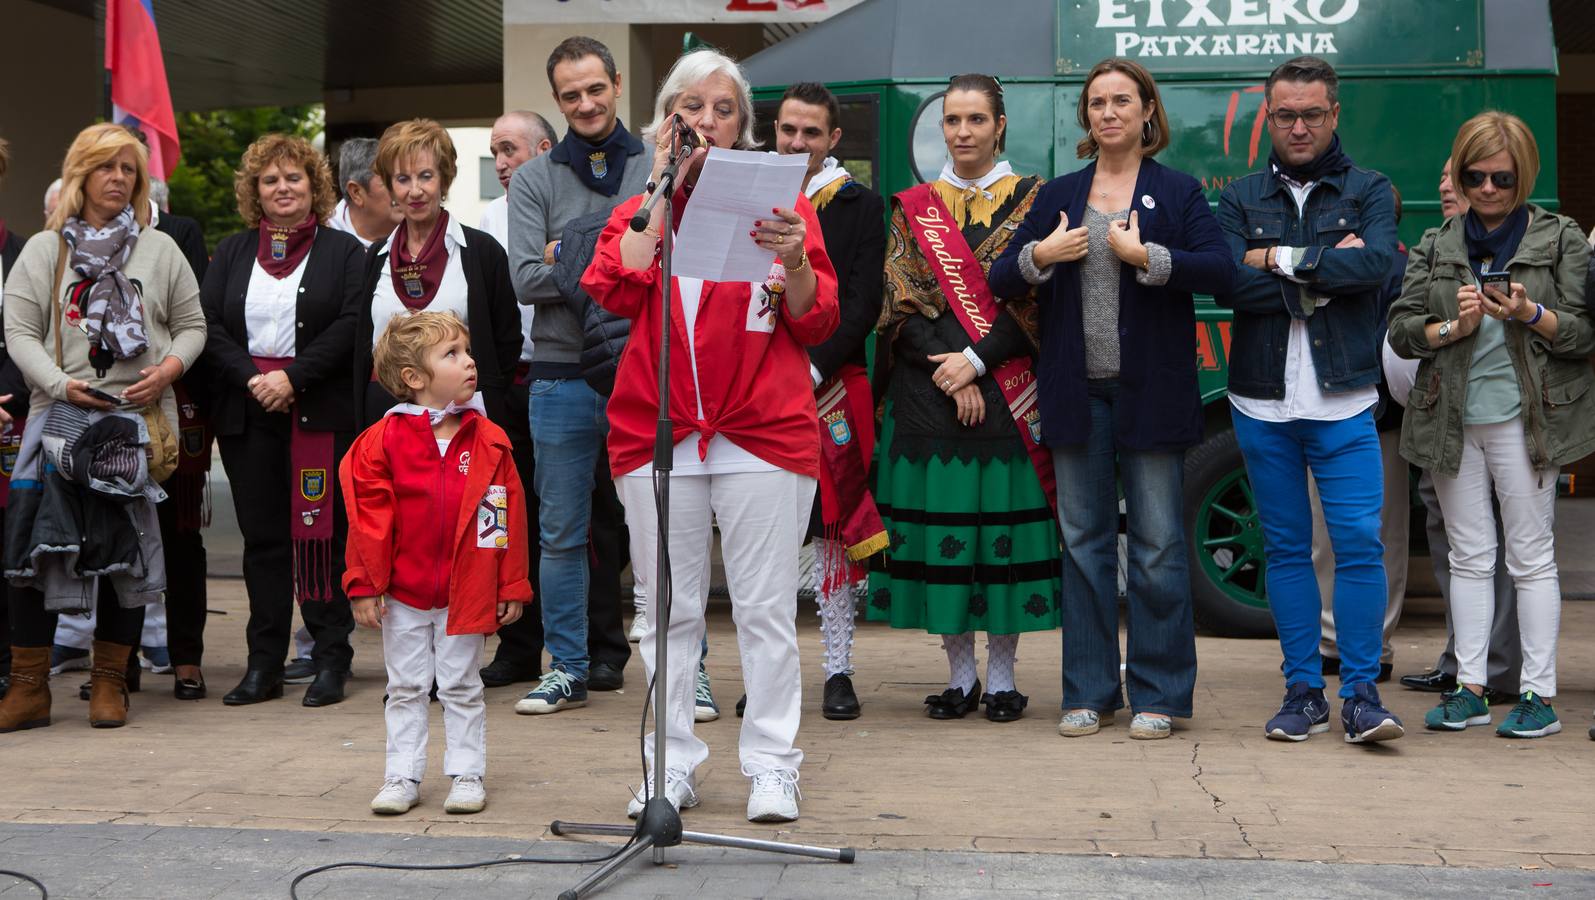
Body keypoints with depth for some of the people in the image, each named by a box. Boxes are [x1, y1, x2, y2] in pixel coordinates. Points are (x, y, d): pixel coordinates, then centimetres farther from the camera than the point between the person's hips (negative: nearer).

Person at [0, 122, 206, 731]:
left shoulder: (160, 249, 12)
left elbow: (192, 325, 14)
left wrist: (170, 367, -6)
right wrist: (61, 384, -12)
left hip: (140, 419, 1)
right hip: (61, 415, -1)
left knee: (128, 547, 3)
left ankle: (110, 683, 14)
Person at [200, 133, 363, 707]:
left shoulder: (343, 251, 5)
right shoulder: (231, 253, 15)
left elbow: (350, 326, -7)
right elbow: (209, 326, 5)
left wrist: (293, 377, -15)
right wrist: (252, 378, -10)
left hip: (322, 415, -3)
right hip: (247, 416, 3)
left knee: (322, 532, -3)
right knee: (262, 537, 5)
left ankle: (331, 661, 3)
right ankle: (264, 665, 10)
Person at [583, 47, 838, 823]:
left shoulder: (778, 201, 7)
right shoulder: (639, 209, 12)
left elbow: (816, 324, 3)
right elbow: (616, 292, -9)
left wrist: (796, 259, -17)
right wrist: (663, 188, -6)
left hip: (763, 433, -2)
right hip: (656, 433, 2)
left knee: (766, 609, -1)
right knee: (668, 611, 7)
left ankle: (772, 767, 9)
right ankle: (672, 766, 17)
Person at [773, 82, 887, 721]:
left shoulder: (862, 207, 5)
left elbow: (863, 305, -3)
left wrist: (813, 368, -13)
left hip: (830, 386, -2)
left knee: (834, 528, -2)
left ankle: (838, 672, 4)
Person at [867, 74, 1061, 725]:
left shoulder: (1032, 201, 5)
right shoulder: (913, 208, 11)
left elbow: (1036, 299, -3)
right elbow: (902, 301, 3)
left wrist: (977, 361, -13)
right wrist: (949, 372, -10)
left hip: (1006, 391, -2)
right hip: (927, 394, 2)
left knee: (1004, 523, -3)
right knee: (941, 526, 2)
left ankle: (1001, 677, 8)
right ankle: (960, 676, 12)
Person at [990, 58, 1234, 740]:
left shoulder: (1178, 192, 4)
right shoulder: (1057, 196, 12)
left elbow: (1219, 271, -10)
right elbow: (999, 282, 8)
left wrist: (1146, 257, -17)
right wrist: (1040, 256, -10)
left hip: (1151, 393, -3)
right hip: (1077, 393, 3)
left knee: (1158, 545, 0)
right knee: (1083, 542, 6)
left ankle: (1158, 696, 9)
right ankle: (1089, 693, 15)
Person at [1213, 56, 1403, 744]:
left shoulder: (1368, 191, 7)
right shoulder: (1240, 199, 9)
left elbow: (1376, 264, -14)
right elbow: (1231, 286, -8)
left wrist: (1281, 259, -11)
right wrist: (1327, 270, -10)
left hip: (1343, 403, -2)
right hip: (1262, 405, 2)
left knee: (1359, 544, -7)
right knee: (1285, 548, 7)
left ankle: (1361, 695, 0)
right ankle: (1303, 692, 15)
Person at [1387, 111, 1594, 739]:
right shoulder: (1436, 245, 10)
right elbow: (1400, 329, 5)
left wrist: (1531, 315, -19)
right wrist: (1453, 327, -12)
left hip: (1525, 417, -3)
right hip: (1452, 418, 3)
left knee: (1531, 556, 0)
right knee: (1469, 556, 8)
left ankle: (1539, 692, 5)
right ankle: (1469, 689, 13)